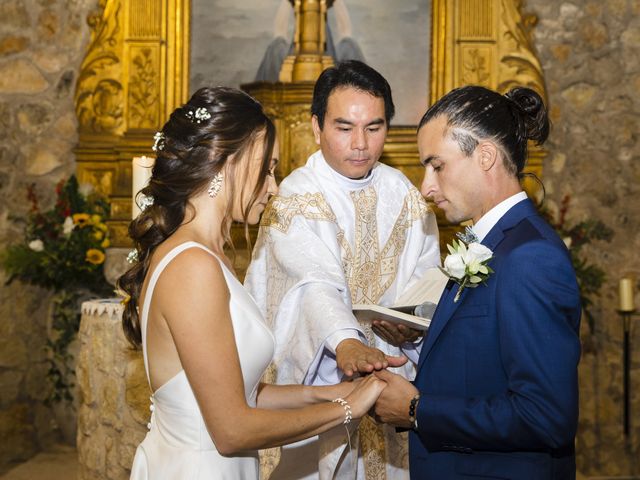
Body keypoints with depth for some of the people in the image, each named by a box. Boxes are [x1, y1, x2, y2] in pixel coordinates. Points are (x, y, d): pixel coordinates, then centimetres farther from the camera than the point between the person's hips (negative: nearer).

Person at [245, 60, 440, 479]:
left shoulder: (407, 198, 5)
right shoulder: (292, 202, -13)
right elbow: (318, 284, -30)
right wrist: (346, 342, -47)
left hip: (393, 378, 4)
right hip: (317, 380, -4)